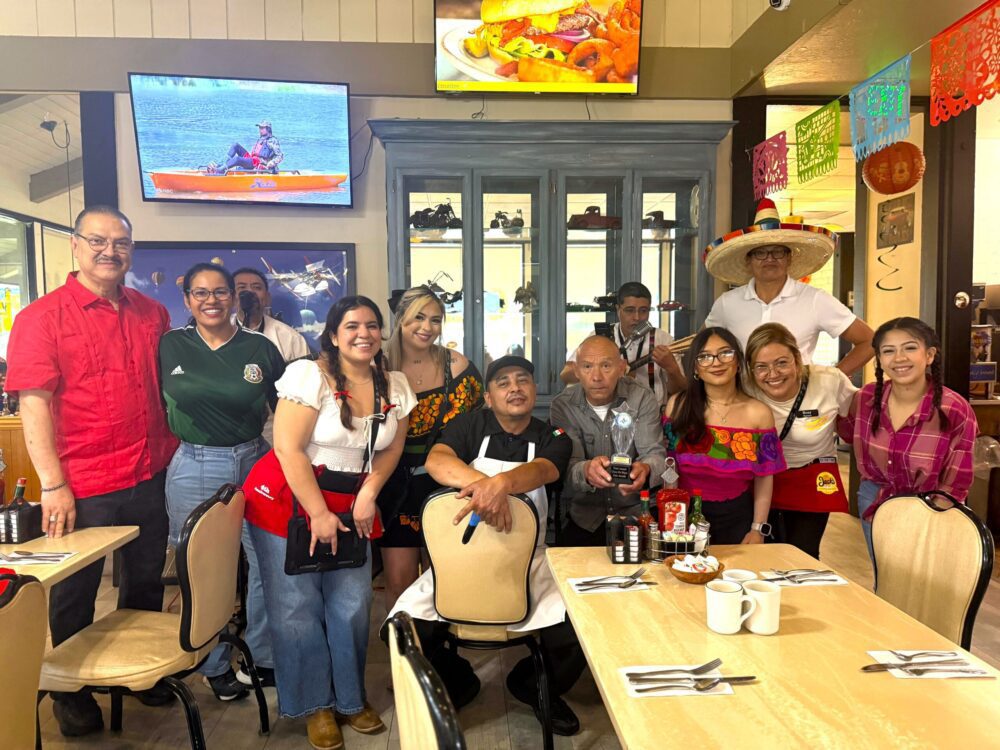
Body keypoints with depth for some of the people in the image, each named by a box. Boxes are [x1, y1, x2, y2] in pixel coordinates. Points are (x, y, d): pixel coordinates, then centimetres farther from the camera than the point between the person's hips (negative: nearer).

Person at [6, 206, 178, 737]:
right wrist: (54, 484, -17)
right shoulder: (42, 316, -8)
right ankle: (70, 692, 35)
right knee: (75, 592, 13)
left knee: (145, 582, 19)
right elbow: (34, 404, -12)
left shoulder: (152, 314, 6)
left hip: (150, 478, 5)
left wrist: (173, 451, 10)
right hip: (82, 487, -4)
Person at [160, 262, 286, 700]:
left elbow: (285, 409, 10)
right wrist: (183, 439, 2)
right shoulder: (169, 347, 1)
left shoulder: (260, 348, 2)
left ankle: (262, 657, 26)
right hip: (194, 470, -1)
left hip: (255, 462, 1)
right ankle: (214, 665, 29)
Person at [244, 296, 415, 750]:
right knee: (297, 607, 2)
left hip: (351, 504, 5)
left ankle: (349, 697, 27)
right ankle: (315, 705, 21)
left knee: (352, 606, 5)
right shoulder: (309, 375, -15)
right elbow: (288, 448, -18)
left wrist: (368, 495, -7)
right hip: (288, 500, -4)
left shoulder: (394, 386, 2)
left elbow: (392, 449, 8)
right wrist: (318, 514, -17)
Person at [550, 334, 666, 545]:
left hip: (635, 511, 0)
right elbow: (567, 467, -14)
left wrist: (644, 469, -39)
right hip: (584, 516, 0)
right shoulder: (562, 406, -7)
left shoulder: (643, 399, -6)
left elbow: (655, 453, -13)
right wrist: (586, 471, -39)